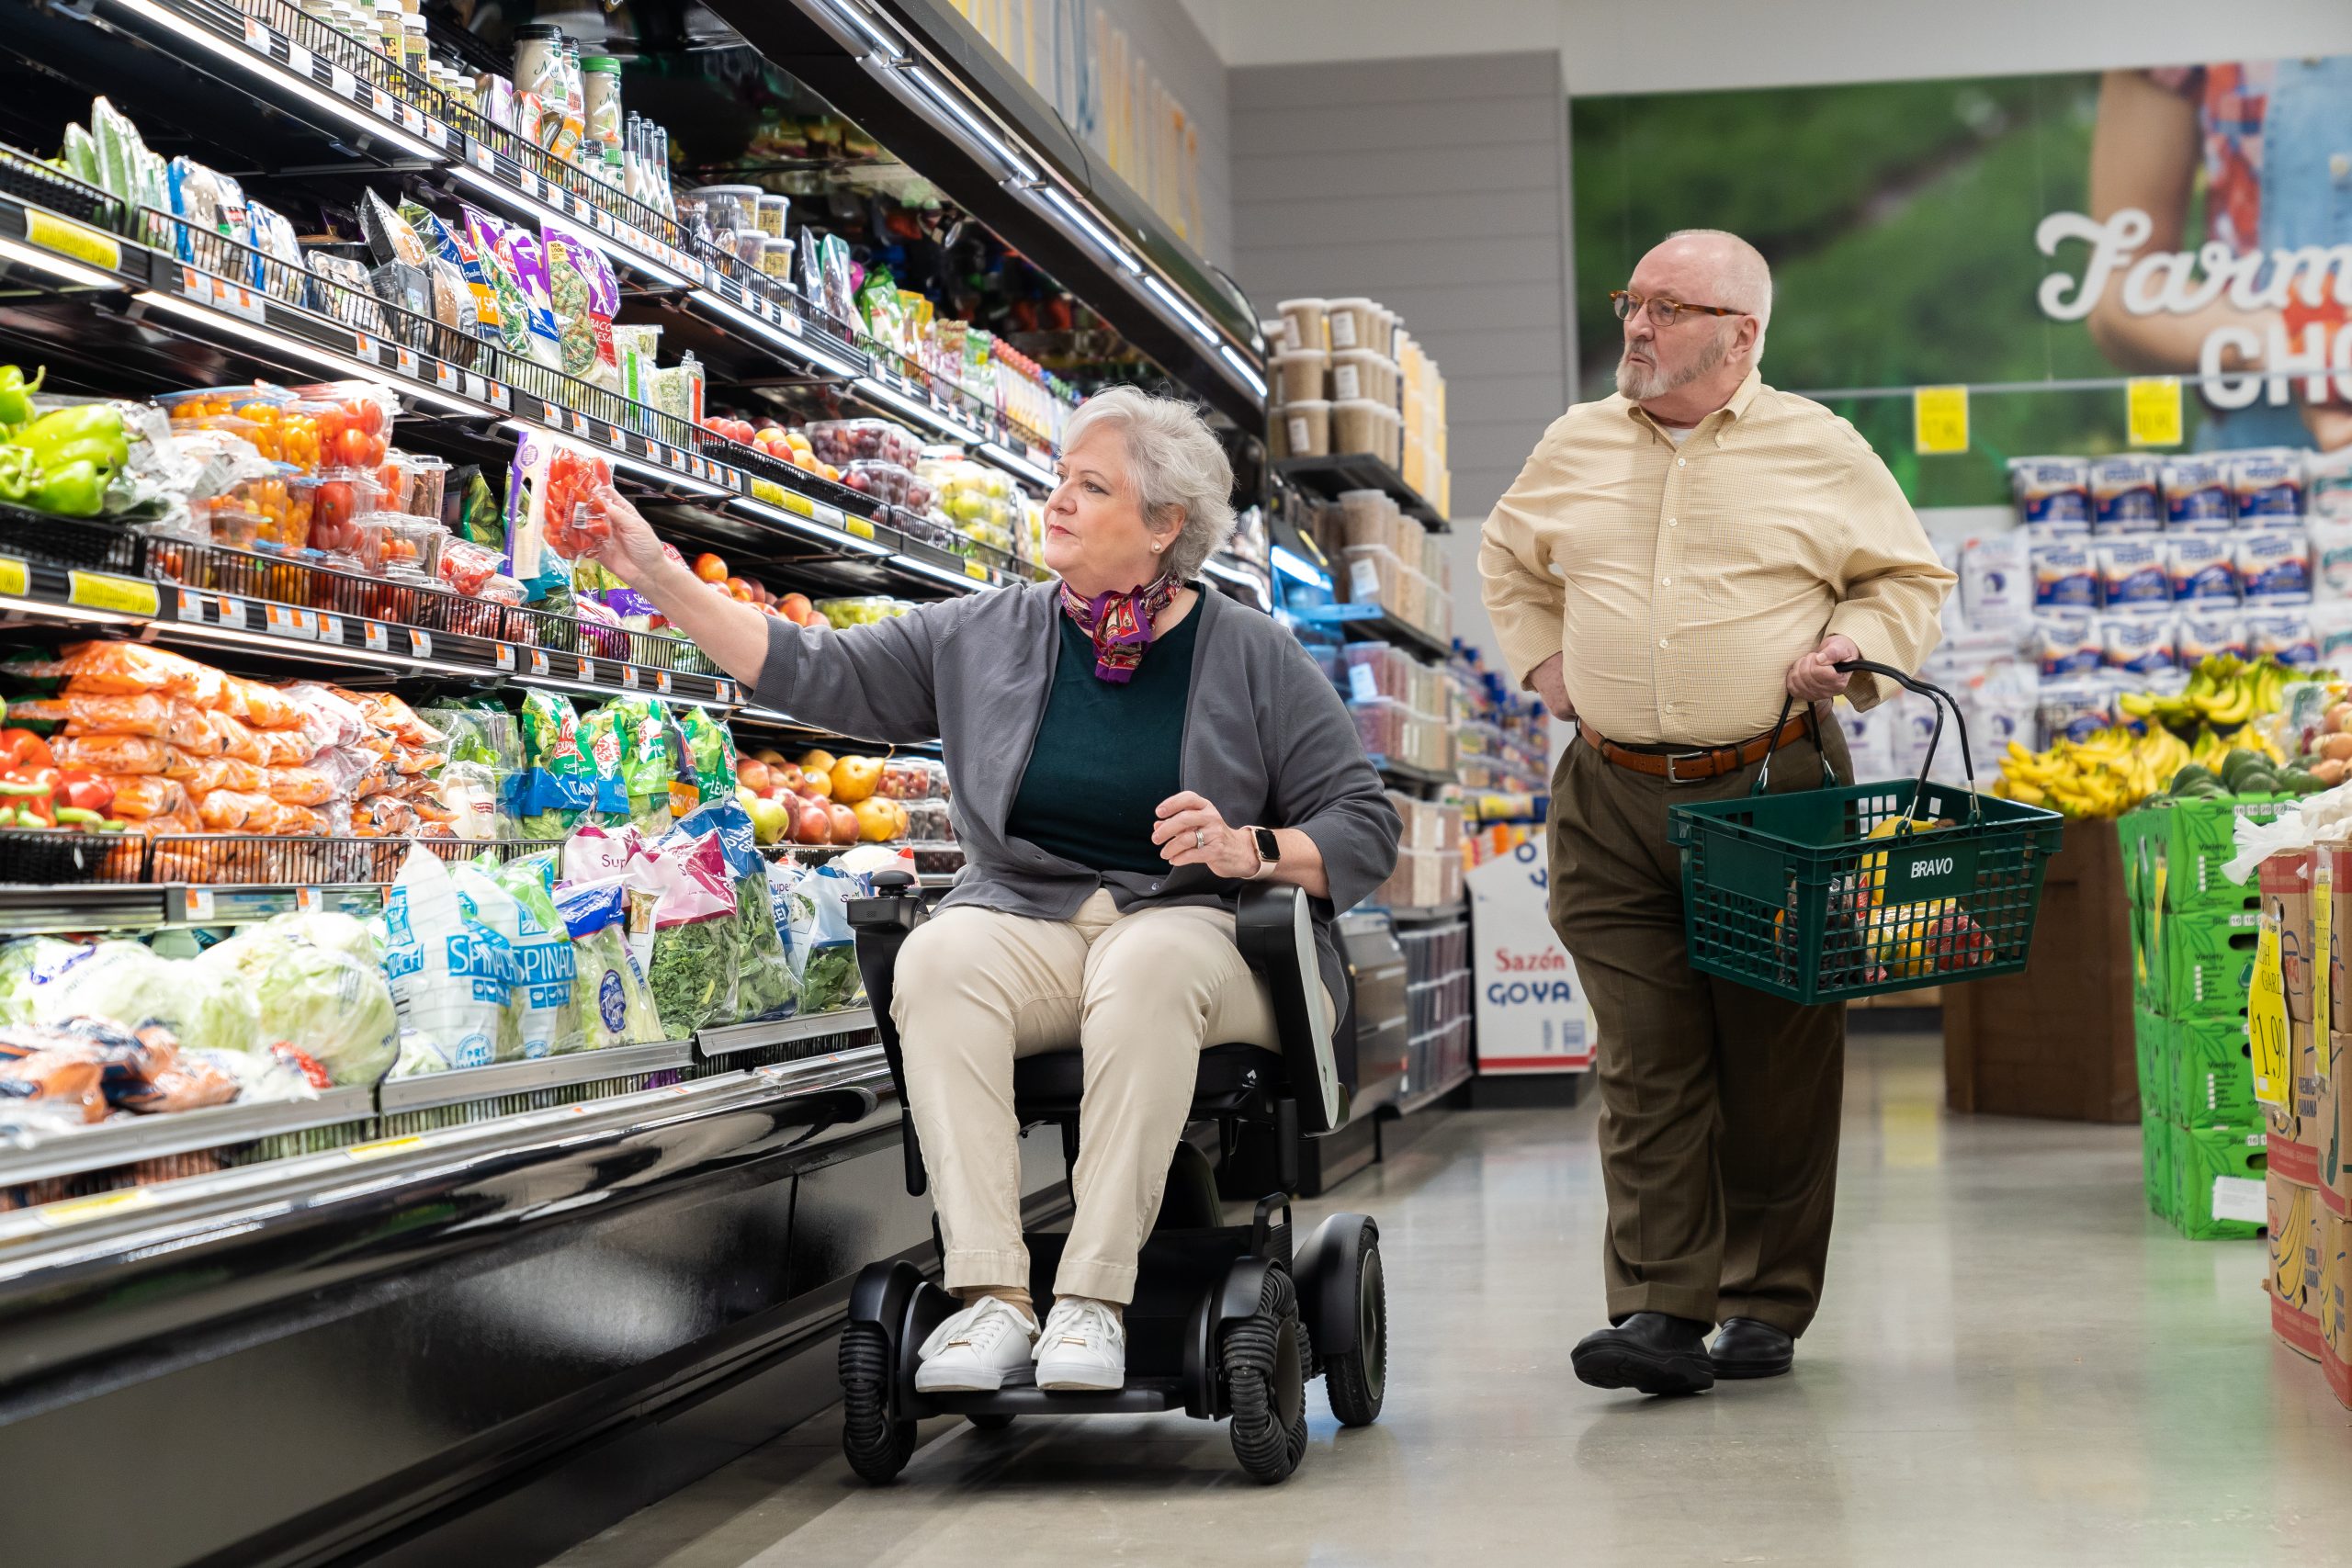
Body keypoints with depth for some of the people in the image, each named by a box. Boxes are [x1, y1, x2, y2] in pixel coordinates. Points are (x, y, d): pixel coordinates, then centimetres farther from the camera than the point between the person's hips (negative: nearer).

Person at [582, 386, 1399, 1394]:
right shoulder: (983, 639, 11)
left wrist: (1252, 850, -14)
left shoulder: (1253, 658, 5)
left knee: (1146, 965, -37)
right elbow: (816, 674, 8)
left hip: (1196, 926, -2)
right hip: (1026, 923, 3)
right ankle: (991, 1293, -36)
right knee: (939, 956, -31)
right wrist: (662, 580, 2)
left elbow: (1364, 828, 5)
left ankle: (1093, 1297, -36)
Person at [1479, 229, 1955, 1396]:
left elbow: (1911, 576, 10)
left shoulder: (1819, 450, 3)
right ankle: (1659, 1311, -6)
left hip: (1772, 790, -2)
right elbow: (1506, 558, 27)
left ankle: (1767, 1304, 15)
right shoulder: (1576, 446, 11)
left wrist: (1851, 649, -8)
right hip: (1612, 801, 2)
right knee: (1646, 1065, -4)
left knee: (1776, 1066, 4)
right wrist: (1542, 656, 13)